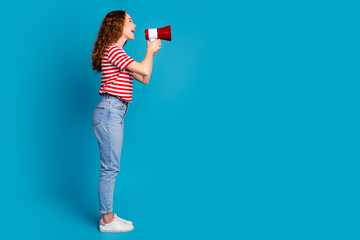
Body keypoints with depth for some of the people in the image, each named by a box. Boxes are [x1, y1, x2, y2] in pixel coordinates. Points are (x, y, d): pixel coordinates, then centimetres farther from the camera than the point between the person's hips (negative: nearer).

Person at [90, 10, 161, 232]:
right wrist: (150, 51, 1)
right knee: (110, 168, -3)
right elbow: (144, 70, -18)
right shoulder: (113, 50, -10)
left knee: (111, 168, 13)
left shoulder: (117, 53, 21)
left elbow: (144, 79, 17)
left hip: (114, 114, 10)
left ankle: (108, 215, 23)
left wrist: (152, 52, 14)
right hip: (109, 112, -10)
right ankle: (107, 220, 9)